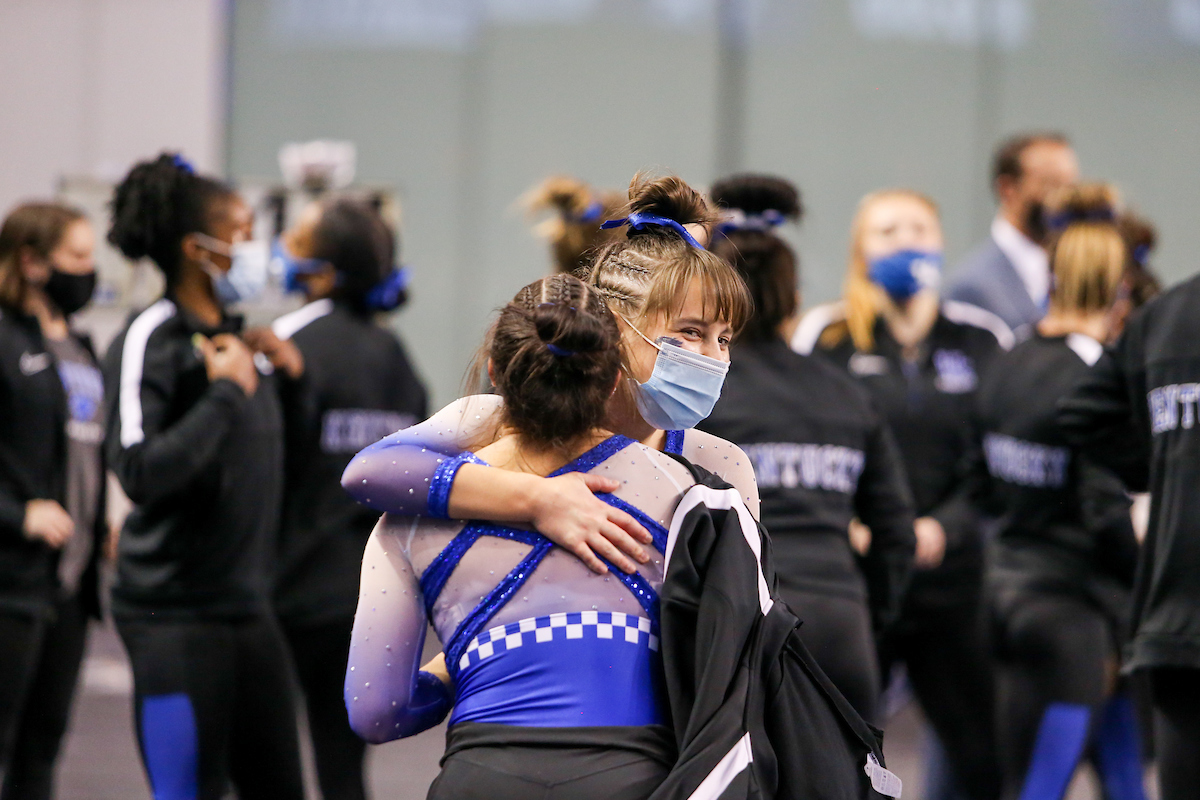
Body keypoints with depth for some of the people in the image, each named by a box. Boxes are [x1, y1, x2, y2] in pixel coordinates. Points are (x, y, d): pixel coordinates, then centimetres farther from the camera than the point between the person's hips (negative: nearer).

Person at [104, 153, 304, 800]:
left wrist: (286, 373, 9)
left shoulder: (243, 336, 13)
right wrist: (227, 390, -18)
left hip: (247, 604, 8)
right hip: (176, 612, -8)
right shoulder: (151, 341, -12)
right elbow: (141, 471, -25)